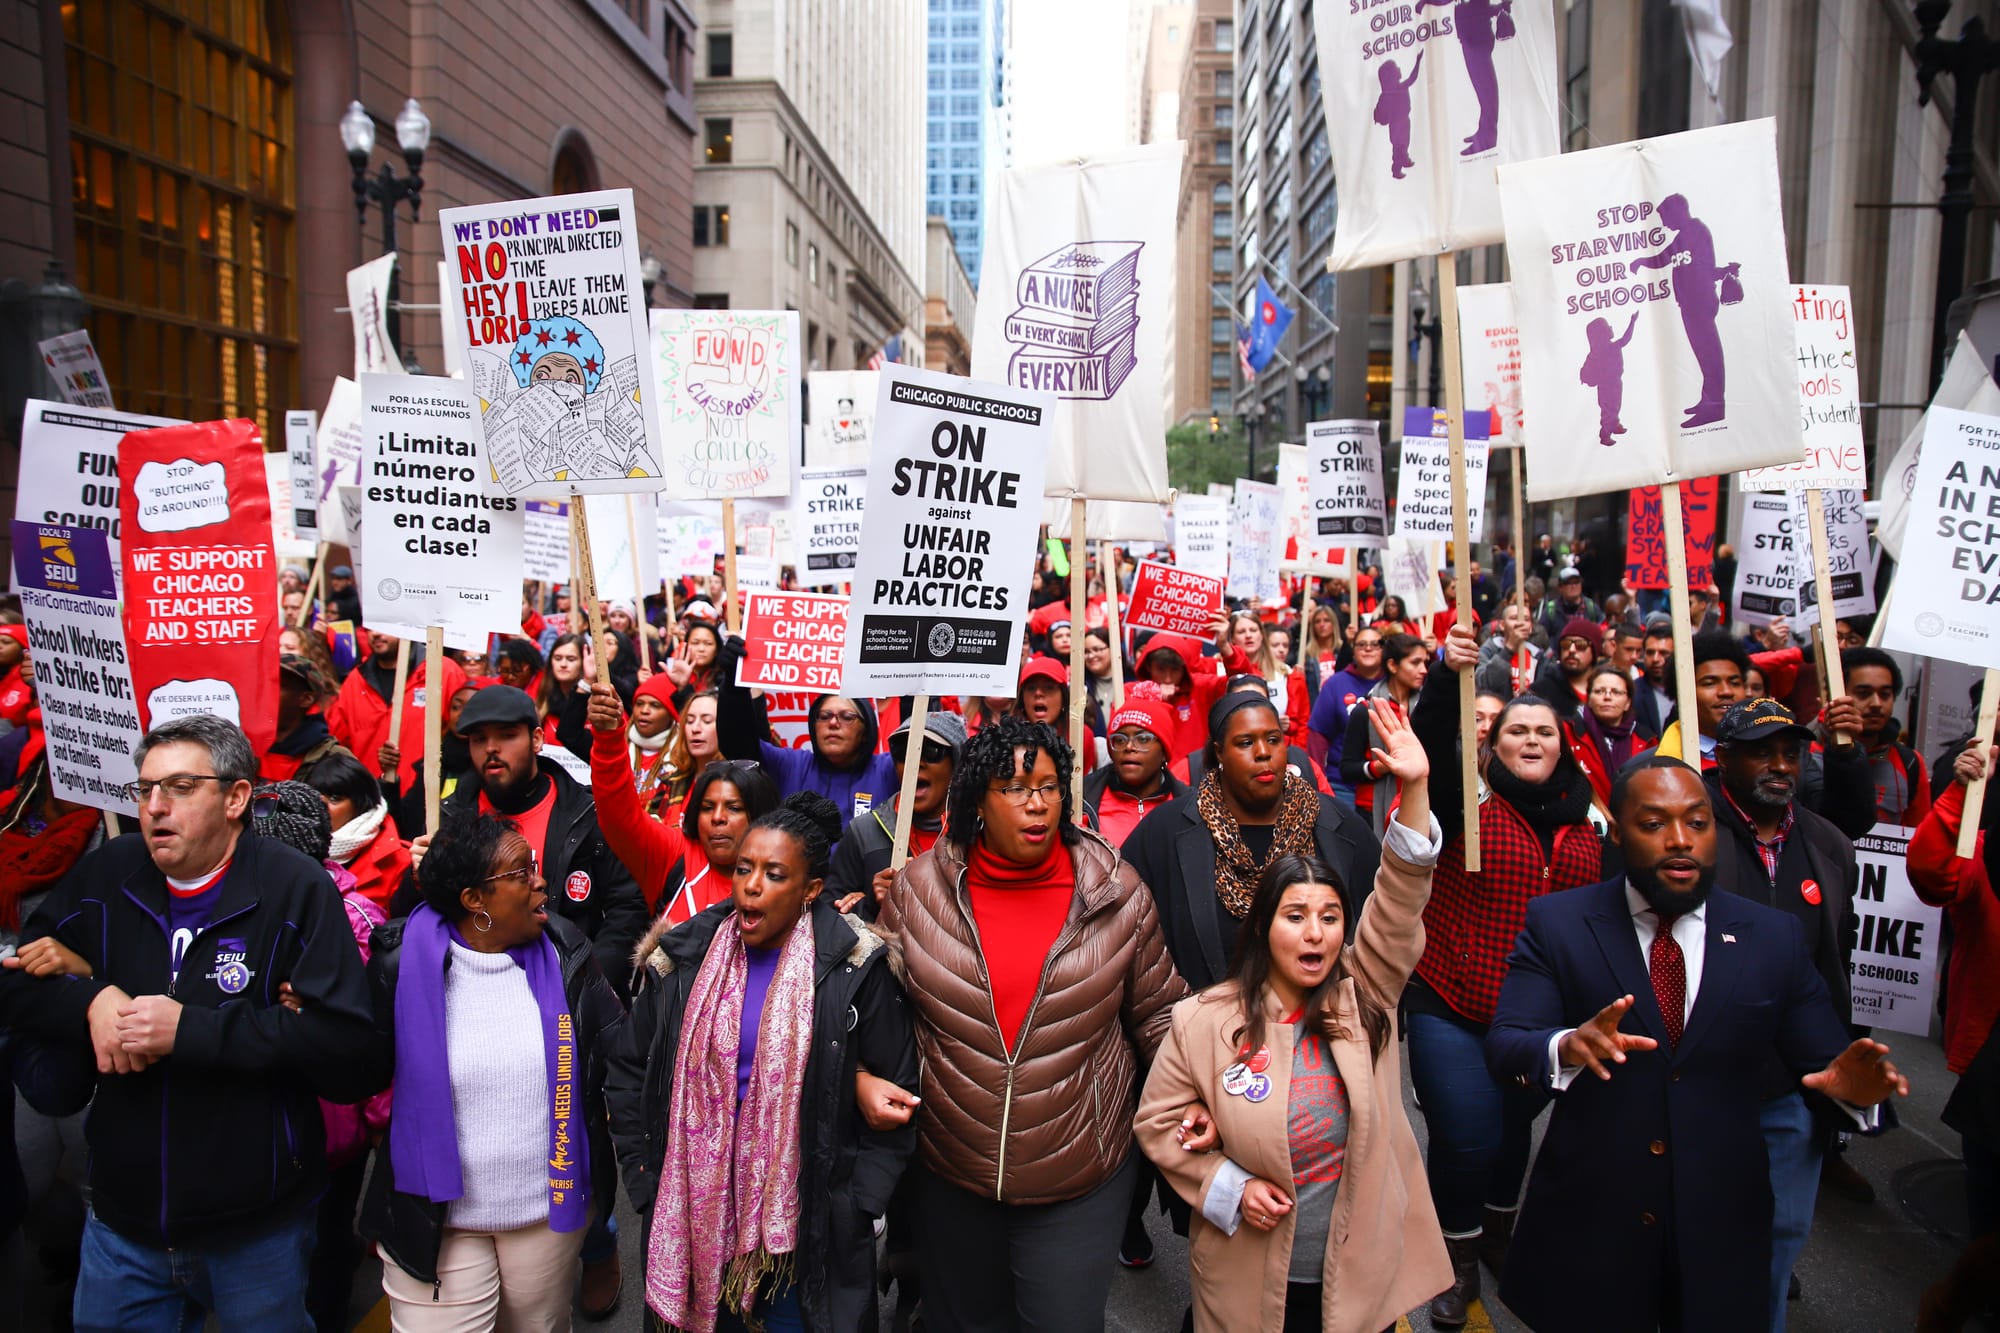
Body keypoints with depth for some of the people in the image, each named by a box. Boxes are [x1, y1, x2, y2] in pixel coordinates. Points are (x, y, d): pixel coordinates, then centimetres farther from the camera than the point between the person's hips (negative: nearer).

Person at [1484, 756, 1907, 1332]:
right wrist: (1569, 1046, -37)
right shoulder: (1557, 923, -7)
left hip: (1721, 1223, 2)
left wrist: (1850, 1085, -23)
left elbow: (1819, 1063, 0)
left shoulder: (1775, 936, 1)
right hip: (1588, 1217, -1)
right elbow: (1503, 1047, -16)